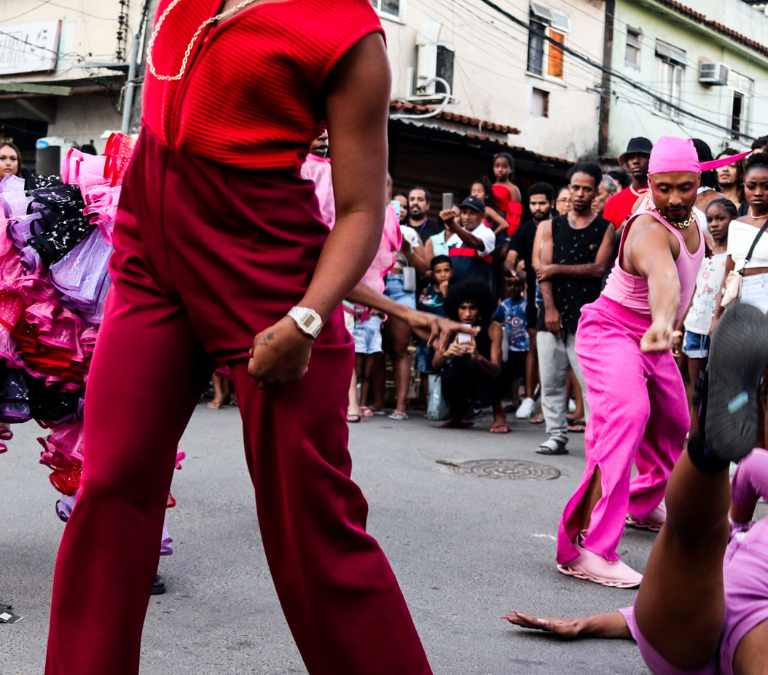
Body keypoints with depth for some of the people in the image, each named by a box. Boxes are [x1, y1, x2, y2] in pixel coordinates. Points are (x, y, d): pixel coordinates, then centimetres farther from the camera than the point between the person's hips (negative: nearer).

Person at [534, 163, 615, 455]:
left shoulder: (605, 229, 7)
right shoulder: (551, 227, 14)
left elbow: (598, 268, -6)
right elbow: (543, 268, 3)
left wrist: (557, 268, -6)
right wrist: (550, 308, -8)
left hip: (586, 317, -3)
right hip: (552, 314, 3)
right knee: (550, 381, 4)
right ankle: (557, 436, 13)